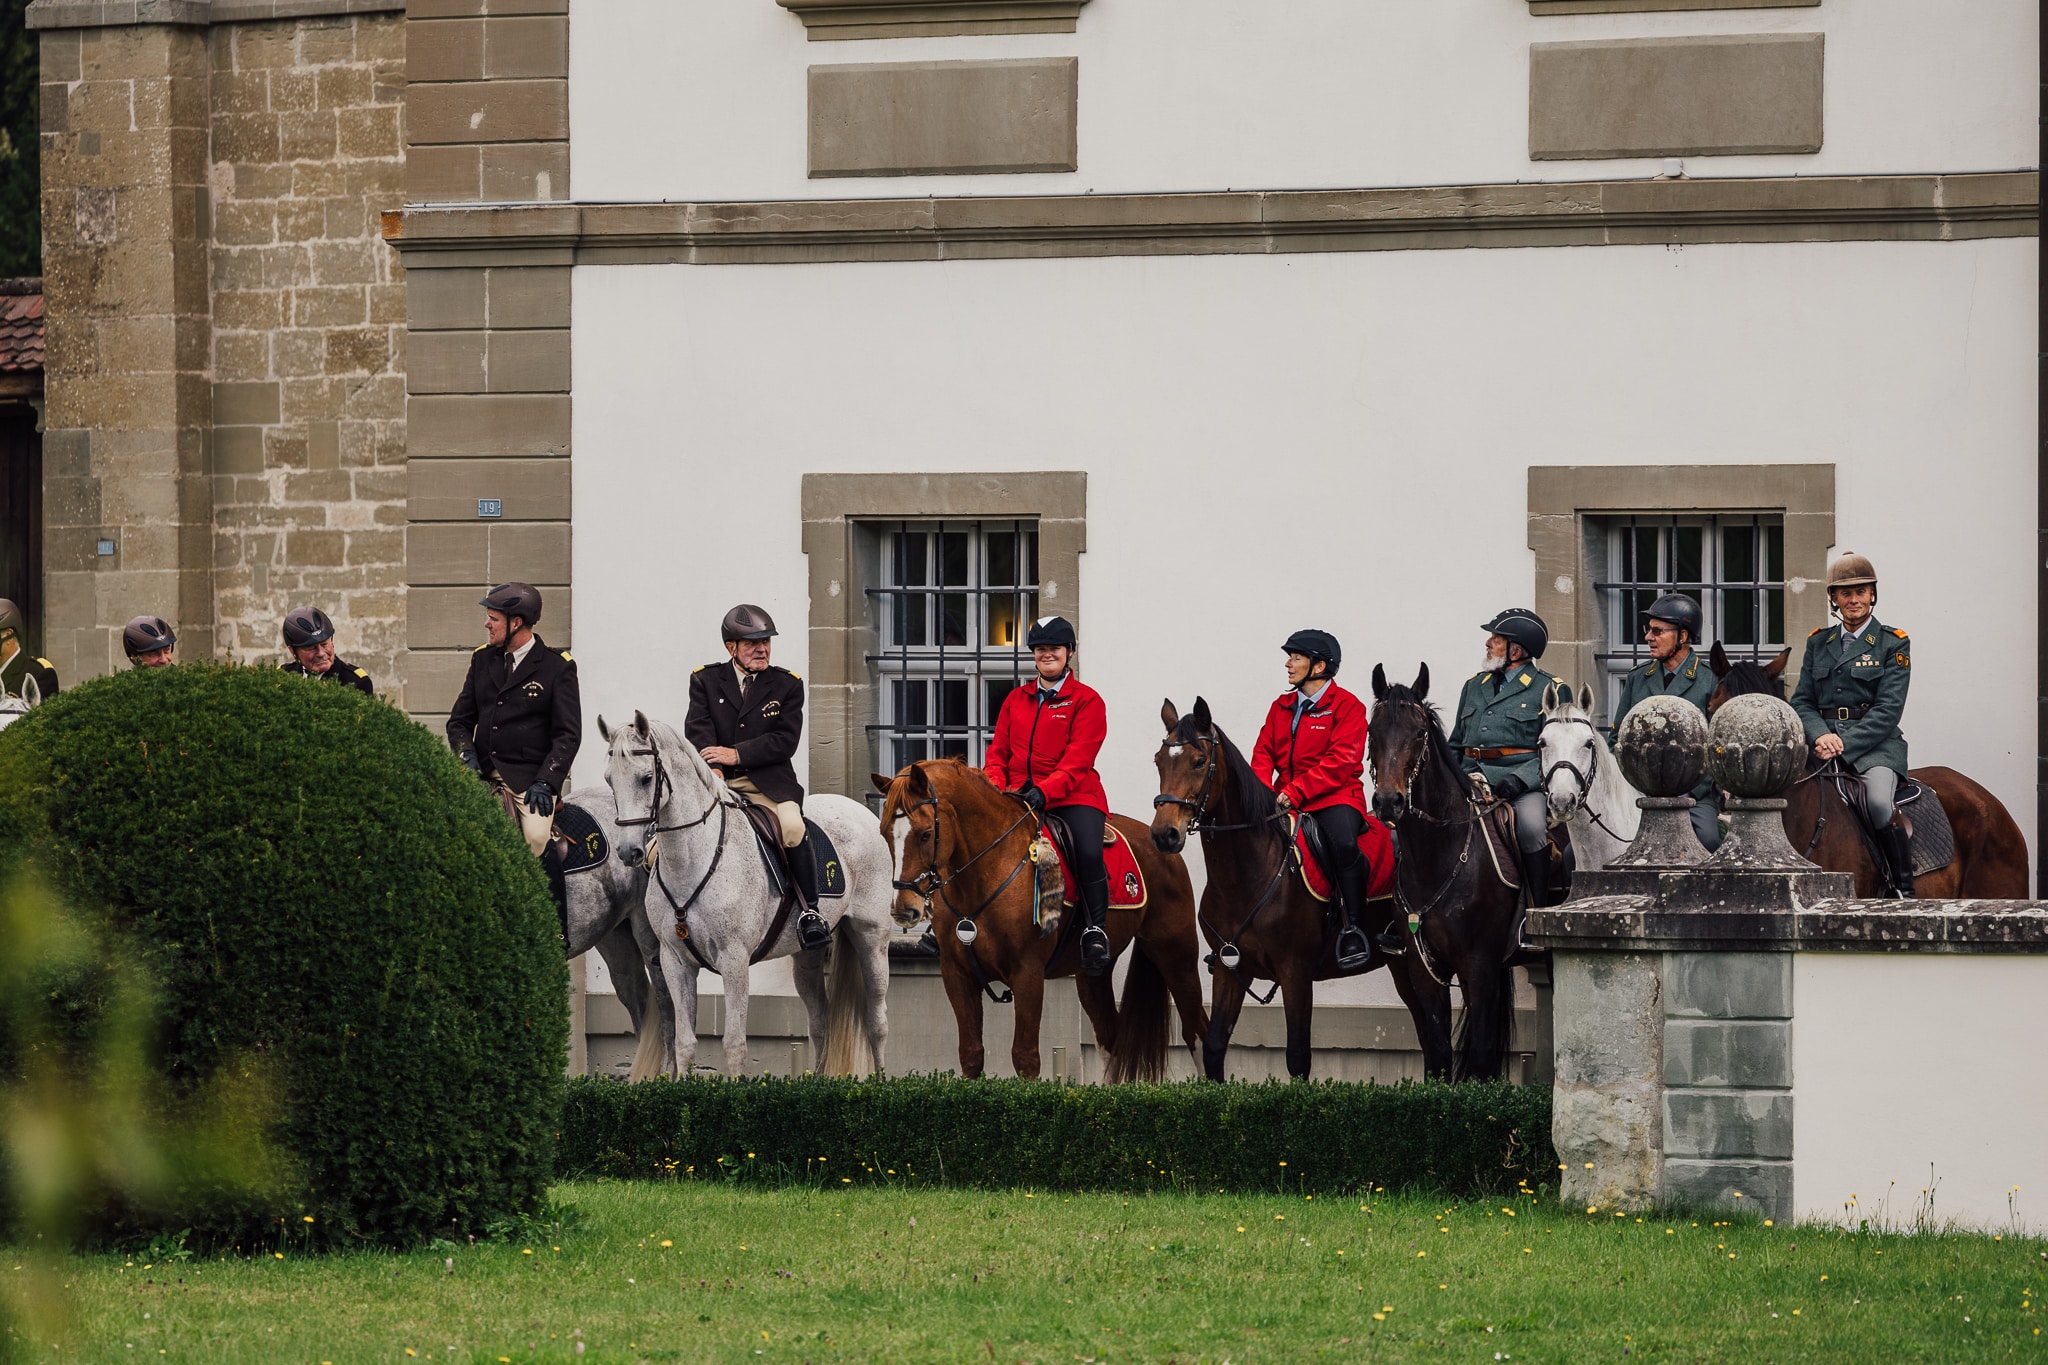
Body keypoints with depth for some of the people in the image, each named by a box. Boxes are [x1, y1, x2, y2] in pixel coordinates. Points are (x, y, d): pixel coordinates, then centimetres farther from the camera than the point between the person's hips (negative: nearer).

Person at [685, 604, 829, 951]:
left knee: (793, 826, -32)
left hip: (768, 780, -1)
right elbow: (698, 732, -1)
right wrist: (713, 767, -20)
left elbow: (785, 741, -2)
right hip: (715, 782, 1)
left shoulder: (787, 685, 8)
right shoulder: (705, 681, 10)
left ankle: (810, 910, -17)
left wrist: (737, 754, -14)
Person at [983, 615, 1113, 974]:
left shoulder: (1087, 701, 2)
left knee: (1088, 851, -30)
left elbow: (1078, 761, -9)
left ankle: (1095, 930, -15)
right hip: (1018, 795, 4)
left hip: (1071, 796, -4)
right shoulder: (1016, 700, 18)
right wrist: (997, 788, -6)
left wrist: (1044, 791, -24)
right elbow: (998, 751, 15)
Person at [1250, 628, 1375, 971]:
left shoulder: (1347, 707, -4)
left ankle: (1354, 929, -27)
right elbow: (1264, 752, 12)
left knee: (1342, 841, -36)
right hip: (1286, 799, 6)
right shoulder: (1282, 707, 16)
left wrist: (1296, 791, -21)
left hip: (1334, 798, -6)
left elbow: (1340, 763, -13)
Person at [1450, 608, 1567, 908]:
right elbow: (1456, 745, 29)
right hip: (1472, 779, 5)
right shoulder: (1474, 686, 23)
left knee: (1531, 825, -33)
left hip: (1523, 784, -5)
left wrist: (1520, 779, -19)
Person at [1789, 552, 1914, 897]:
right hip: (1824, 744, 4)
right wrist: (1821, 736, -10)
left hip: (1875, 745, -4)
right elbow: (1802, 701, 12)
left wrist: (1844, 744, -17)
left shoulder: (1893, 644, 4)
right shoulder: (1818, 643, 18)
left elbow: (1888, 709, -6)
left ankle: (1904, 891, -22)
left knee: (1879, 802, -35)